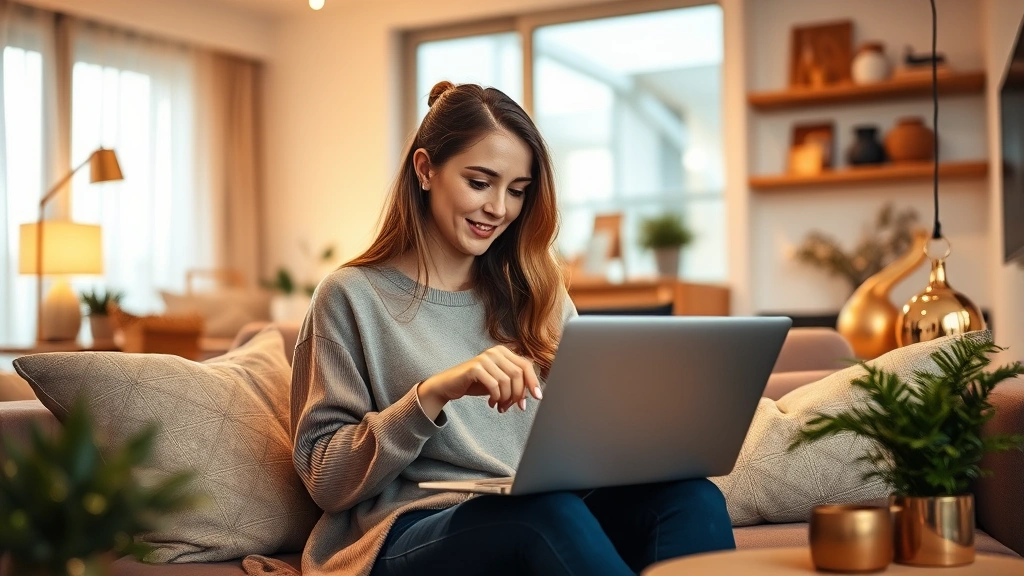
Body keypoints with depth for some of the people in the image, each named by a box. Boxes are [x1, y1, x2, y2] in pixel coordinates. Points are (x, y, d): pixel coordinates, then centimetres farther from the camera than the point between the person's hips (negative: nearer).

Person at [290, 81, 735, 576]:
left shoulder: (534, 293, 17)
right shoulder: (352, 297, 3)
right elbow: (324, 479, -3)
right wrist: (433, 392, -18)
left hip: (549, 519, 4)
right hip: (411, 536, -4)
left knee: (692, 496, -27)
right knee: (548, 513, -37)